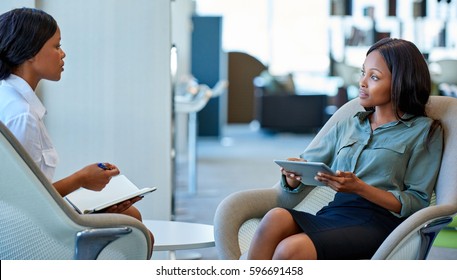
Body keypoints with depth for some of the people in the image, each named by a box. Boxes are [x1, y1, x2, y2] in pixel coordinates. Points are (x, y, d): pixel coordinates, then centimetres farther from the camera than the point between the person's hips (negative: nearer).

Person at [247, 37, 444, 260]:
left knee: (290, 249, -33)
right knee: (275, 217, -31)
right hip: (332, 214, 5)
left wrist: (359, 187, -12)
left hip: (378, 222, -5)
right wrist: (293, 176, -5)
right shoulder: (347, 126, 25)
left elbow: (417, 203, 0)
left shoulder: (424, 131, 9)